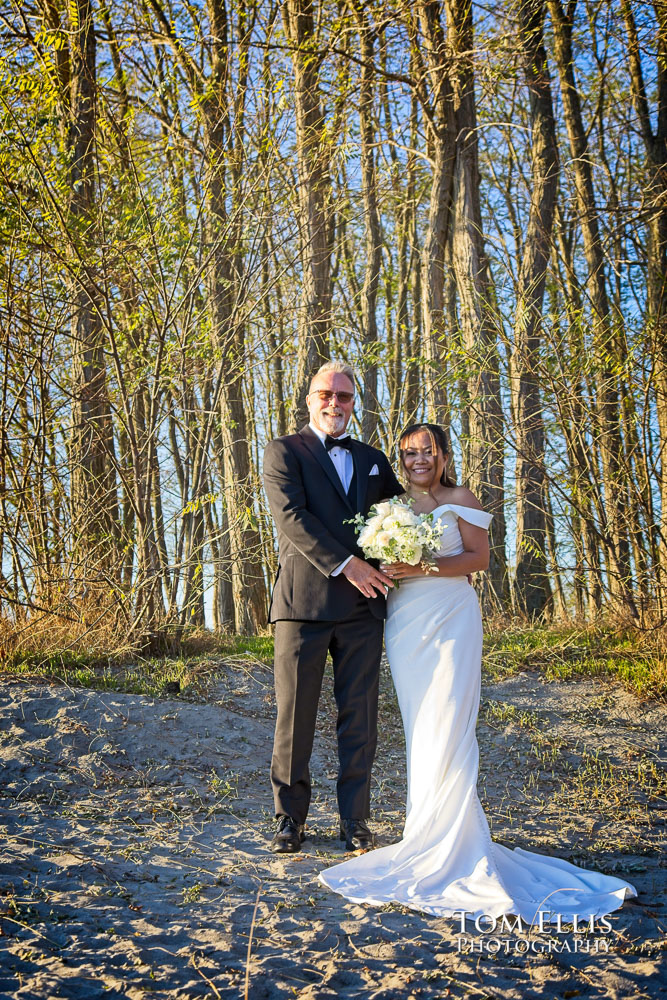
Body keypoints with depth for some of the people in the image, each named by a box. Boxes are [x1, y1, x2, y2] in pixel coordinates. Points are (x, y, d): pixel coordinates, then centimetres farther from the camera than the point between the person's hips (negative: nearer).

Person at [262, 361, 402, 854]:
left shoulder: (373, 460, 19)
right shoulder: (284, 451, 5)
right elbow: (291, 517, -8)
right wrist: (345, 565, -15)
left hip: (362, 607, 4)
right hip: (303, 600, -3)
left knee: (359, 718, 6)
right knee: (295, 716, 2)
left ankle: (355, 820, 17)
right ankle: (291, 818, 16)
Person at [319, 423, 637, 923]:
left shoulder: (460, 499, 2)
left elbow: (479, 558, -5)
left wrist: (423, 567, -17)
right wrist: (385, 570, -5)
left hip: (450, 616, -4)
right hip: (406, 620, 4)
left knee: (446, 725, -10)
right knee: (418, 726, 5)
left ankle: (447, 843, -6)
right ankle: (428, 831, 12)